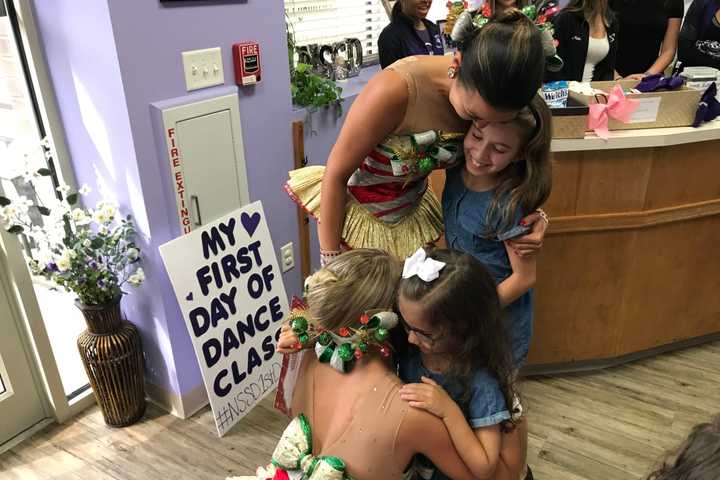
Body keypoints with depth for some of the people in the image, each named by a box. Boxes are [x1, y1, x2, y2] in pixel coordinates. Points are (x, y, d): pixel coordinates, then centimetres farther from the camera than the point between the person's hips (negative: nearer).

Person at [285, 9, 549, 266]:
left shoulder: (480, 94, -16)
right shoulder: (395, 89, -33)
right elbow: (336, 174, -22)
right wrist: (331, 258, -17)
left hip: (412, 211, 5)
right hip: (355, 208, -4)